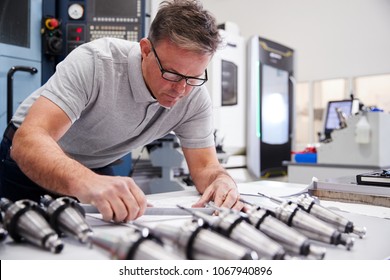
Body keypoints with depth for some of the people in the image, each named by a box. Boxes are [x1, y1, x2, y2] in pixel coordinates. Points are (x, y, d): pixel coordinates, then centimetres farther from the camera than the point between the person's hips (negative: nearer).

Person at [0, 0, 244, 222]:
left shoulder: (196, 97, -18)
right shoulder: (95, 63, -30)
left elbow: (206, 167, -14)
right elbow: (27, 141, -39)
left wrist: (222, 181, -38)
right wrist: (86, 183, -58)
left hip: (97, 170, 2)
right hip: (31, 166, -2)